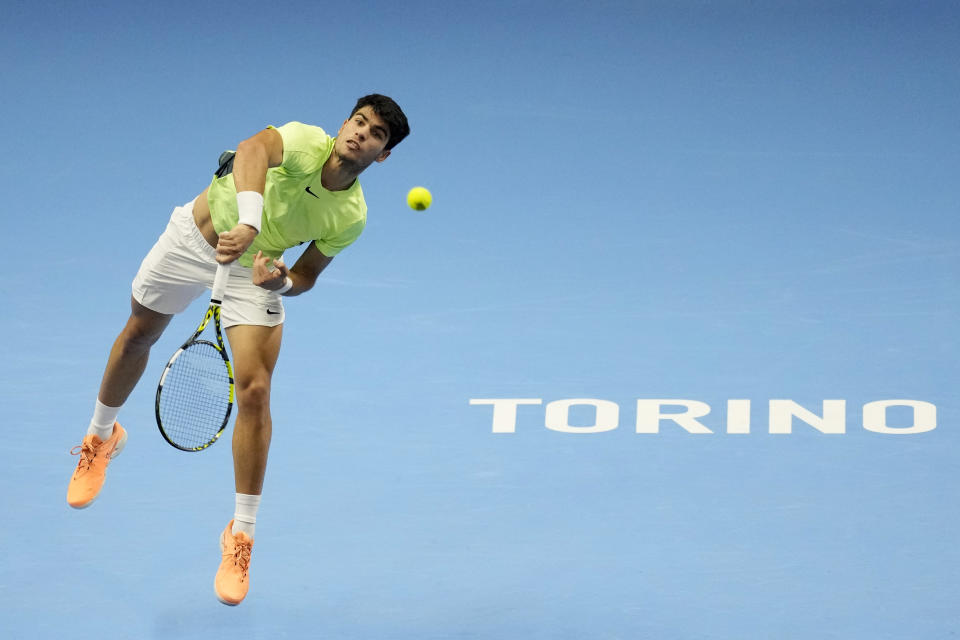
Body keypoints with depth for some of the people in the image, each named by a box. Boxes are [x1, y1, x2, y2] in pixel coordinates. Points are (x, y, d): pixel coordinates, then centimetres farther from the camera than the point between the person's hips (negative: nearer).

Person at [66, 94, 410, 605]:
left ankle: (241, 535, -1)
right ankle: (101, 435, 52)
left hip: (256, 271, 1)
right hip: (194, 238, -1)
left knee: (254, 390, -14)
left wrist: (282, 280, -27)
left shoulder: (352, 217, -15)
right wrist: (248, 222, -65)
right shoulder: (305, 142, -26)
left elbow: (304, 277, -3)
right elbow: (253, 150, -50)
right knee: (138, 336, 20)